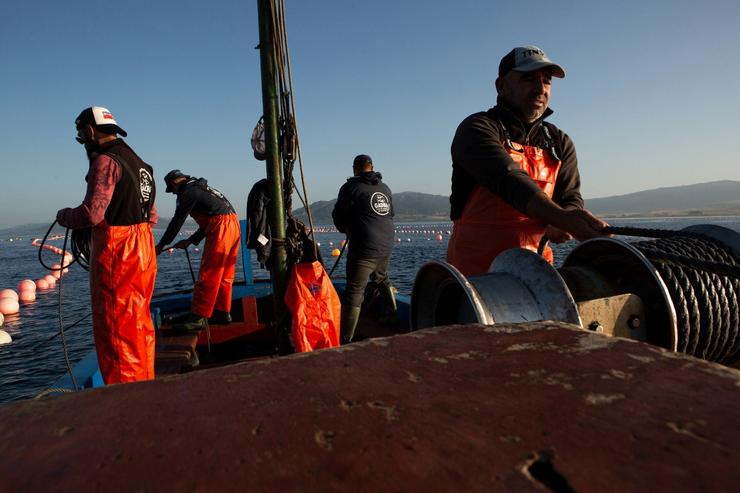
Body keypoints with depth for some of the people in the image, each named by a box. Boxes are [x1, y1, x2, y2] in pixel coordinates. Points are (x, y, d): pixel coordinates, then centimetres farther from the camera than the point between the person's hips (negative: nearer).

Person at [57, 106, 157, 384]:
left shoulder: (106, 161, -11)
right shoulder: (138, 162, 17)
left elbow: (91, 213, -18)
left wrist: (63, 216, 0)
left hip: (115, 252, -9)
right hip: (143, 249, 9)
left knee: (114, 324, -1)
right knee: (139, 320, 16)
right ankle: (144, 383, 27)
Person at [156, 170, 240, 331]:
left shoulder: (188, 192, -2)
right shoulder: (201, 189, 27)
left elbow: (177, 221, -1)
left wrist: (161, 245, 10)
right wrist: (190, 241, 27)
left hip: (221, 229, -10)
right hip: (233, 224, 10)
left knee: (208, 276, -7)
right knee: (224, 275, 14)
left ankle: (199, 317, -4)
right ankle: (223, 312, 20)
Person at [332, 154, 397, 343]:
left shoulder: (351, 187, -7)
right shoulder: (385, 188, 11)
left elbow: (338, 216, 0)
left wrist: (346, 229, 20)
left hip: (364, 249, -6)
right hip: (386, 246, 6)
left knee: (354, 291, -4)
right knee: (382, 277, 31)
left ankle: (345, 338, -5)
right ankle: (395, 314, 44)